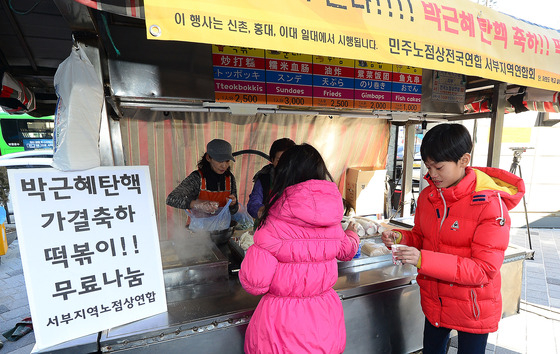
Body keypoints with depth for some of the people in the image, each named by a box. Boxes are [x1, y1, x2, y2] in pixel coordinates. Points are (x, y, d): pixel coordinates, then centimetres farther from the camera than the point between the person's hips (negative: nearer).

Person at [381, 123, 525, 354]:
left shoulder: (490, 205, -22)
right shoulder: (427, 196, -4)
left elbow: (485, 269, -24)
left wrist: (423, 260, -34)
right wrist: (400, 238, -14)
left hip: (473, 309, -5)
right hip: (434, 302, 5)